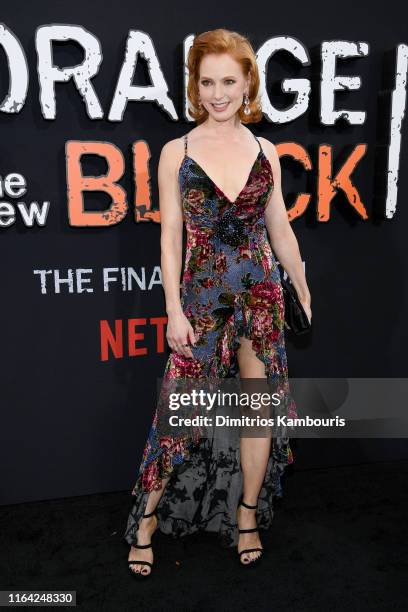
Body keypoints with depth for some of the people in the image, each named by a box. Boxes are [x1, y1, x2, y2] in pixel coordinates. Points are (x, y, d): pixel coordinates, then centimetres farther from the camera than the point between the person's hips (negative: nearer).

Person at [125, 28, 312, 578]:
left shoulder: (265, 151, 6)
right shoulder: (176, 152, 0)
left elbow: (280, 228, 11)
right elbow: (170, 237, -3)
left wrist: (304, 290, 13)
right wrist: (174, 309, -8)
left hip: (262, 292, 3)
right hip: (203, 295, -2)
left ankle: (248, 514, 29)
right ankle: (147, 517, 23)